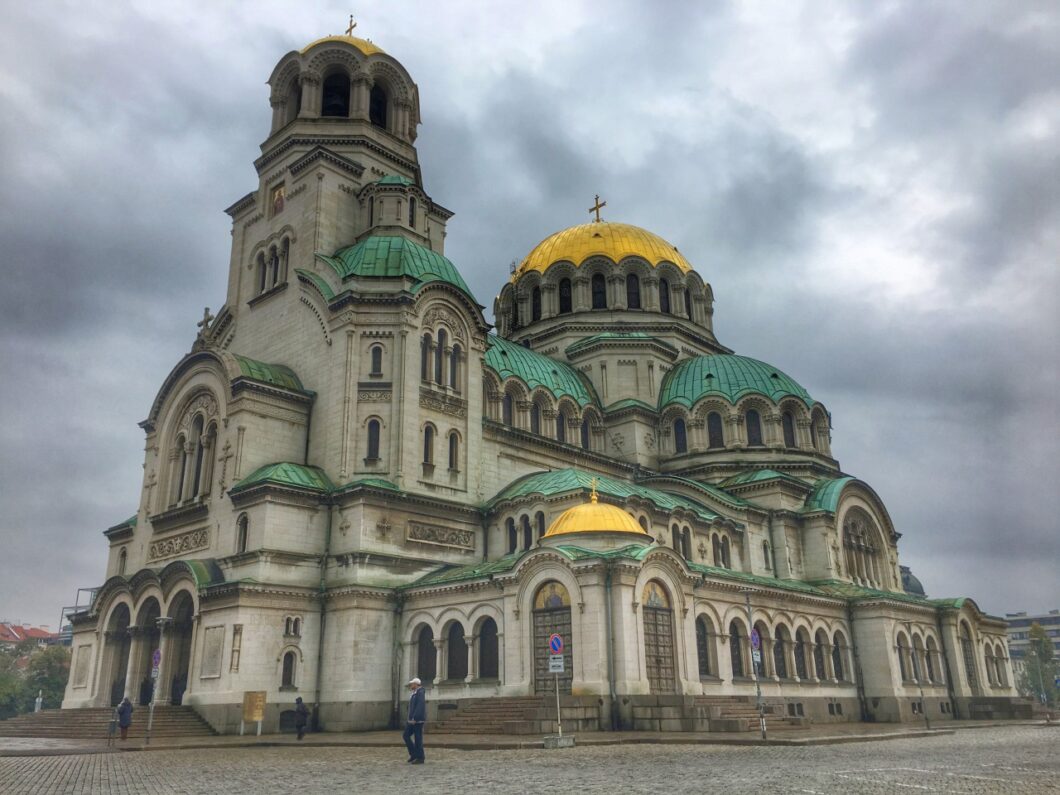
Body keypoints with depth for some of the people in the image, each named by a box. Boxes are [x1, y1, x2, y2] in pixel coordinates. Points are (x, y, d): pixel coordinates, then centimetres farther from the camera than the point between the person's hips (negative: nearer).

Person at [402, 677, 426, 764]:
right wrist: (410, 719, 19)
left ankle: (420, 758, 5)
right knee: (406, 736, 8)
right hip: (412, 720, 10)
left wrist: (414, 719, -24)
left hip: (418, 720, -10)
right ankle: (413, 754, 16)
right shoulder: (414, 693, 15)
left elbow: (420, 707, -23)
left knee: (418, 739, -3)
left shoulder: (420, 693, -15)